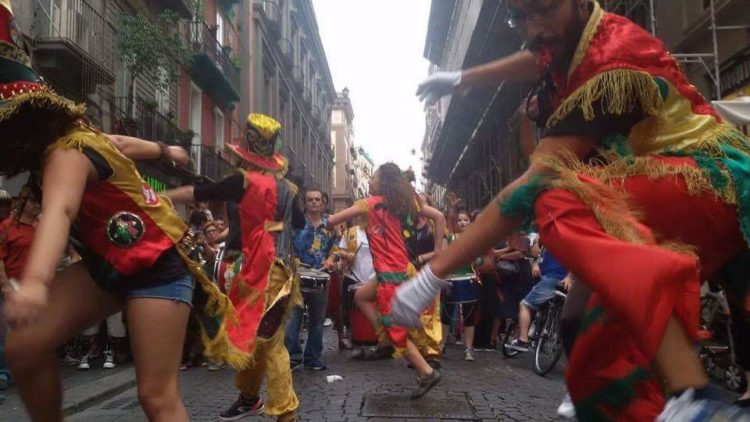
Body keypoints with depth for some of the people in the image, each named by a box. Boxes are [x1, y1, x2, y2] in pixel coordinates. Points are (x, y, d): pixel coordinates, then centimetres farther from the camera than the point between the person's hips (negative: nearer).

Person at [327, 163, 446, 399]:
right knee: (361, 296, 25)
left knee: (395, 329, 2)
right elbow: (439, 217, 7)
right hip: (399, 269, 8)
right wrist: (437, 251, 10)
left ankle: (427, 372, 4)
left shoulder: (370, 203, -9)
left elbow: (331, 221, -8)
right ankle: (387, 338, 20)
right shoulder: (403, 202, 8)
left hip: (390, 273, -8)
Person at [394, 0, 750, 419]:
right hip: (660, 214, 8)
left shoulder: (614, 63, -21)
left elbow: (534, 185, -28)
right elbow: (537, 59, 32)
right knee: (596, 371, -5)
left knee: (558, 201, -37)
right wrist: (458, 79, 41)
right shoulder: (575, 39, 5)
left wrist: (433, 275, -27)